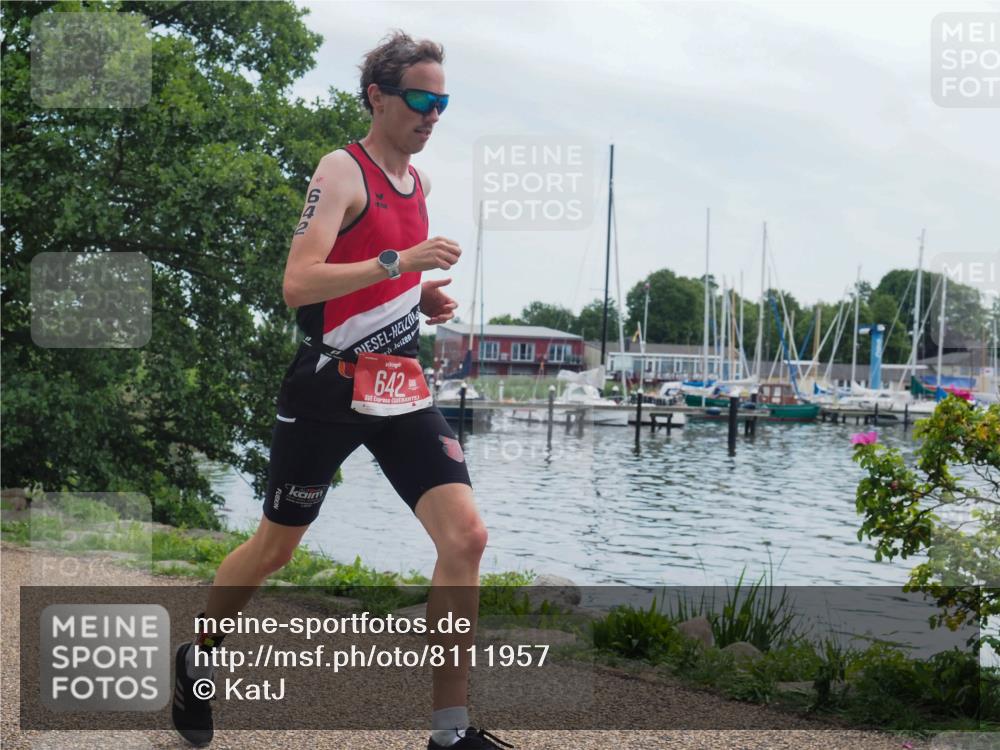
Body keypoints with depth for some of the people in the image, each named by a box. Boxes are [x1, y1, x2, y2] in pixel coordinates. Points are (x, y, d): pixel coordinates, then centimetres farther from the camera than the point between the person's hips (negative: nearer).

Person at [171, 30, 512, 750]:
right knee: (276, 545, 9)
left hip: (403, 390, 6)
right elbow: (298, 284, -24)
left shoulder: (419, 182, 13)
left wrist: (425, 298, 10)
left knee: (466, 535, -11)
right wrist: (398, 262, -31)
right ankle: (197, 658, 37)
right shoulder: (342, 171, -11)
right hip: (330, 389, -6)